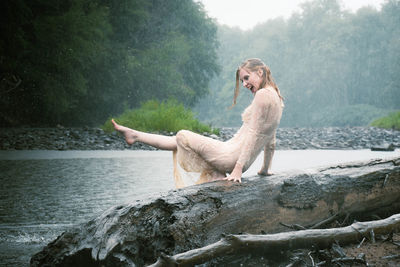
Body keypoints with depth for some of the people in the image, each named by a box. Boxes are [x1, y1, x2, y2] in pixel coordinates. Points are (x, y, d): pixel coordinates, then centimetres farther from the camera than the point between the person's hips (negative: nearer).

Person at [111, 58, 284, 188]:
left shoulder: (263, 95, -16)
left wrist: (238, 168, -22)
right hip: (239, 162, 9)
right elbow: (270, 142, 20)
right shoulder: (275, 98, 15)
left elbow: (253, 135, -21)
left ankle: (134, 135, 25)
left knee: (183, 137, 10)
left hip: (232, 156, -9)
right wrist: (265, 169, 27)